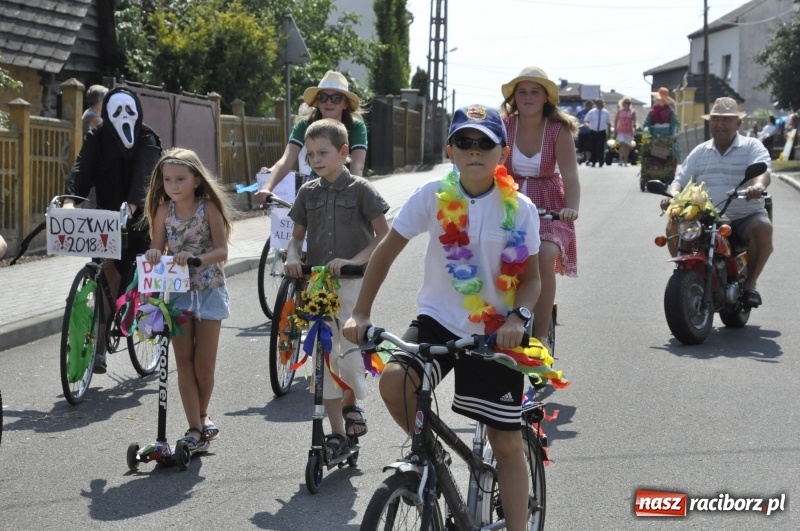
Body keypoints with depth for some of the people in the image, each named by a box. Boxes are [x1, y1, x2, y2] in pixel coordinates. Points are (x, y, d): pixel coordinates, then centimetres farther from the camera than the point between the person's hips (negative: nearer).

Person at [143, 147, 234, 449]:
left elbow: (222, 251, -17)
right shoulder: (164, 211, 0)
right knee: (184, 362, 0)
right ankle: (194, 427, 5)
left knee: (204, 367, 1)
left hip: (208, 291, -2)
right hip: (177, 291, 2)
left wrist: (195, 257, -35)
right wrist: (154, 254, -24)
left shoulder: (209, 208, -10)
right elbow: (157, 249, 0)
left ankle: (202, 415, 27)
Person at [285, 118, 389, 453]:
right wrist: (292, 257, -8)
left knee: (350, 351, -8)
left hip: (351, 280, -4)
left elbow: (383, 234, -6)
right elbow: (297, 234, 14)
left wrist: (354, 260, -19)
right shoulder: (308, 192, 8)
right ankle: (337, 432, 11)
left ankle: (350, 404, 23)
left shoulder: (360, 190, -4)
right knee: (324, 356, 3)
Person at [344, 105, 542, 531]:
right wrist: (361, 312, -11)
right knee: (393, 381, -29)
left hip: (495, 332, 0)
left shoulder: (519, 209, -8)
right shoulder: (432, 197, -9)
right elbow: (386, 251, -3)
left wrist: (518, 317, -22)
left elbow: (531, 277, -1)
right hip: (438, 320, 0)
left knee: (508, 442, 3)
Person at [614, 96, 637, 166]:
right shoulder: (620, 111, 5)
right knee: (621, 144, -15)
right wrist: (615, 129, 3)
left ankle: (625, 161, 11)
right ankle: (621, 160, -22)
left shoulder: (632, 112, 5)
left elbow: (634, 122, 5)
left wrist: (635, 129, -5)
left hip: (629, 131, 1)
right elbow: (615, 120, 8)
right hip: (621, 130, -1)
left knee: (627, 146, 4)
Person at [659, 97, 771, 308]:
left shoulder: (752, 146, 2)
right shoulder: (700, 152, 14)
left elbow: (763, 171, -18)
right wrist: (673, 195, -17)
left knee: (763, 228, -33)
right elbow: (680, 180, 9)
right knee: (674, 227, -21)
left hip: (746, 217, -3)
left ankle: (750, 283, -13)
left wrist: (757, 186, -43)